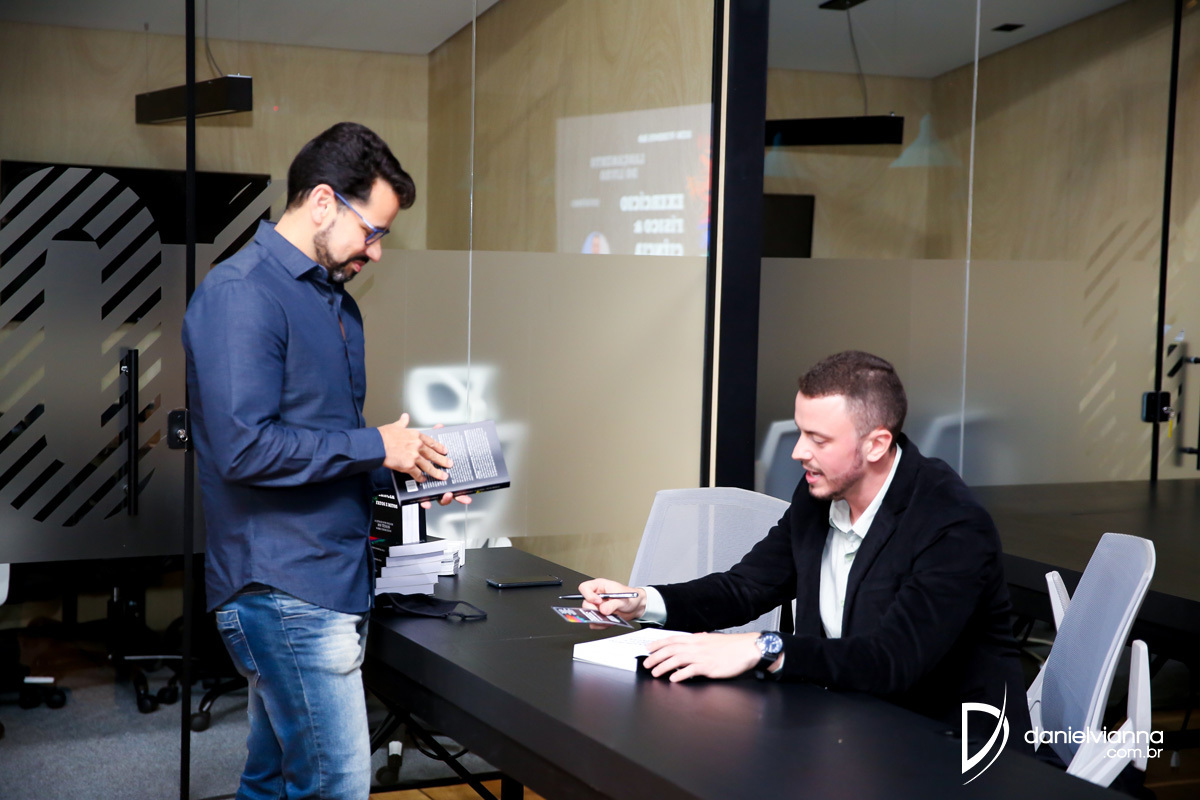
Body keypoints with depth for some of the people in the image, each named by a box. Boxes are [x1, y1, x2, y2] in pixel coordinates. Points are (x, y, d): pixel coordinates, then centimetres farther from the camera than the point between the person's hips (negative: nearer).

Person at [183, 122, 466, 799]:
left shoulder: (337, 300, 18)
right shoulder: (241, 294, -14)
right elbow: (245, 448, -23)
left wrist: (409, 471, 9)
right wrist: (376, 446, -15)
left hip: (334, 584, 9)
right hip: (286, 588, -9)